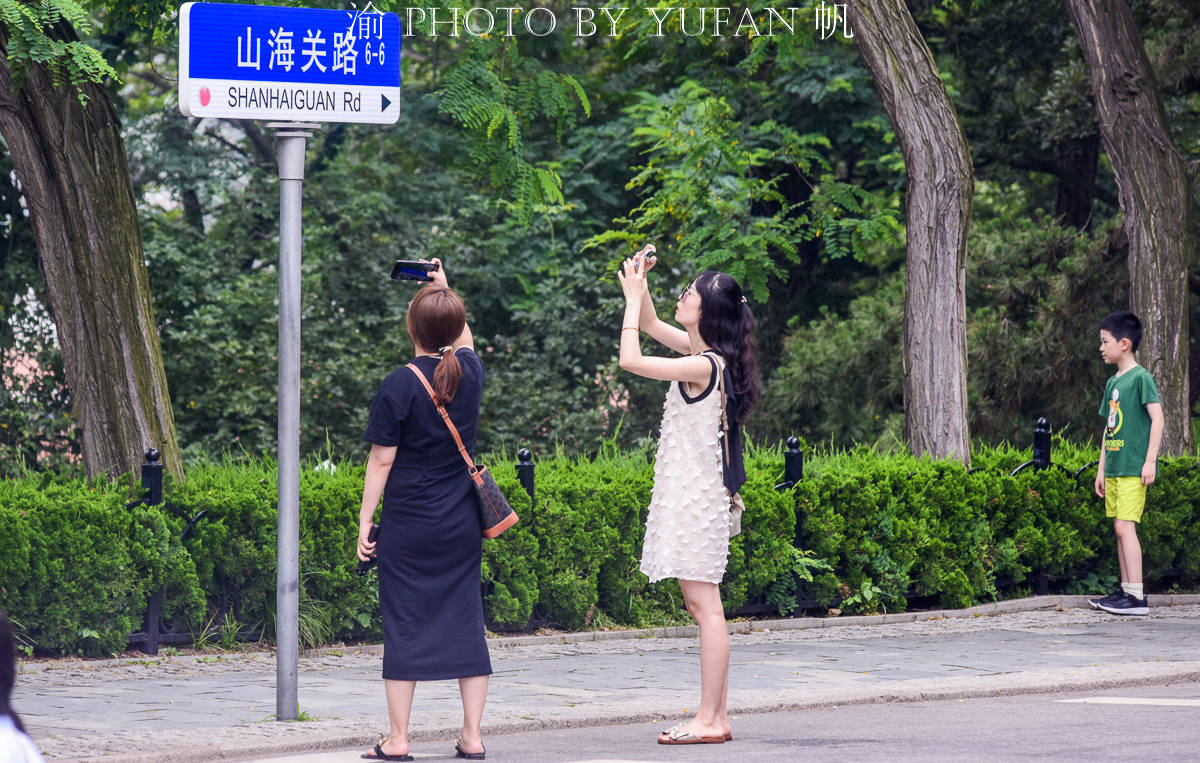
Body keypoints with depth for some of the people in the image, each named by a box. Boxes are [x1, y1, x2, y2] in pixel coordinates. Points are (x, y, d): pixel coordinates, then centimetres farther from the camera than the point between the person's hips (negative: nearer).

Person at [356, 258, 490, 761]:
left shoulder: (399, 387, -13)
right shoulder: (470, 372, 0)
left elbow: (382, 461, -10)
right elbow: (464, 340, 26)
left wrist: (365, 521, -4)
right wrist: (444, 291, 30)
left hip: (408, 526, -4)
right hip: (462, 526, 4)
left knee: (404, 625, 1)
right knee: (466, 622, 7)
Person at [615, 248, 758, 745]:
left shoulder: (704, 365, -17)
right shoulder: (703, 353, 10)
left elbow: (630, 360, -20)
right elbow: (651, 326, 26)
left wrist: (633, 297, -11)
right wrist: (638, 288, 11)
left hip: (696, 494, -10)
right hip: (687, 493, 10)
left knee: (705, 605, -9)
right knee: (701, 606, 10)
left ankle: (709, 722, -9)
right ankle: (717, 717, 13)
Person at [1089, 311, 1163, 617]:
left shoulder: (1141, 378, -8)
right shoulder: (1112, 383, 16)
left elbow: (1157, 418, -13)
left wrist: (1150, 460, -18)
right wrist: (1101, 469, 20)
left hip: (1134, 467, -9)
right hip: (1114, 468, 9)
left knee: (1125, 526, -14)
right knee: (1120, 529, 9)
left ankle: (1137, 597, -15)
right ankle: (1125, 590, 14)